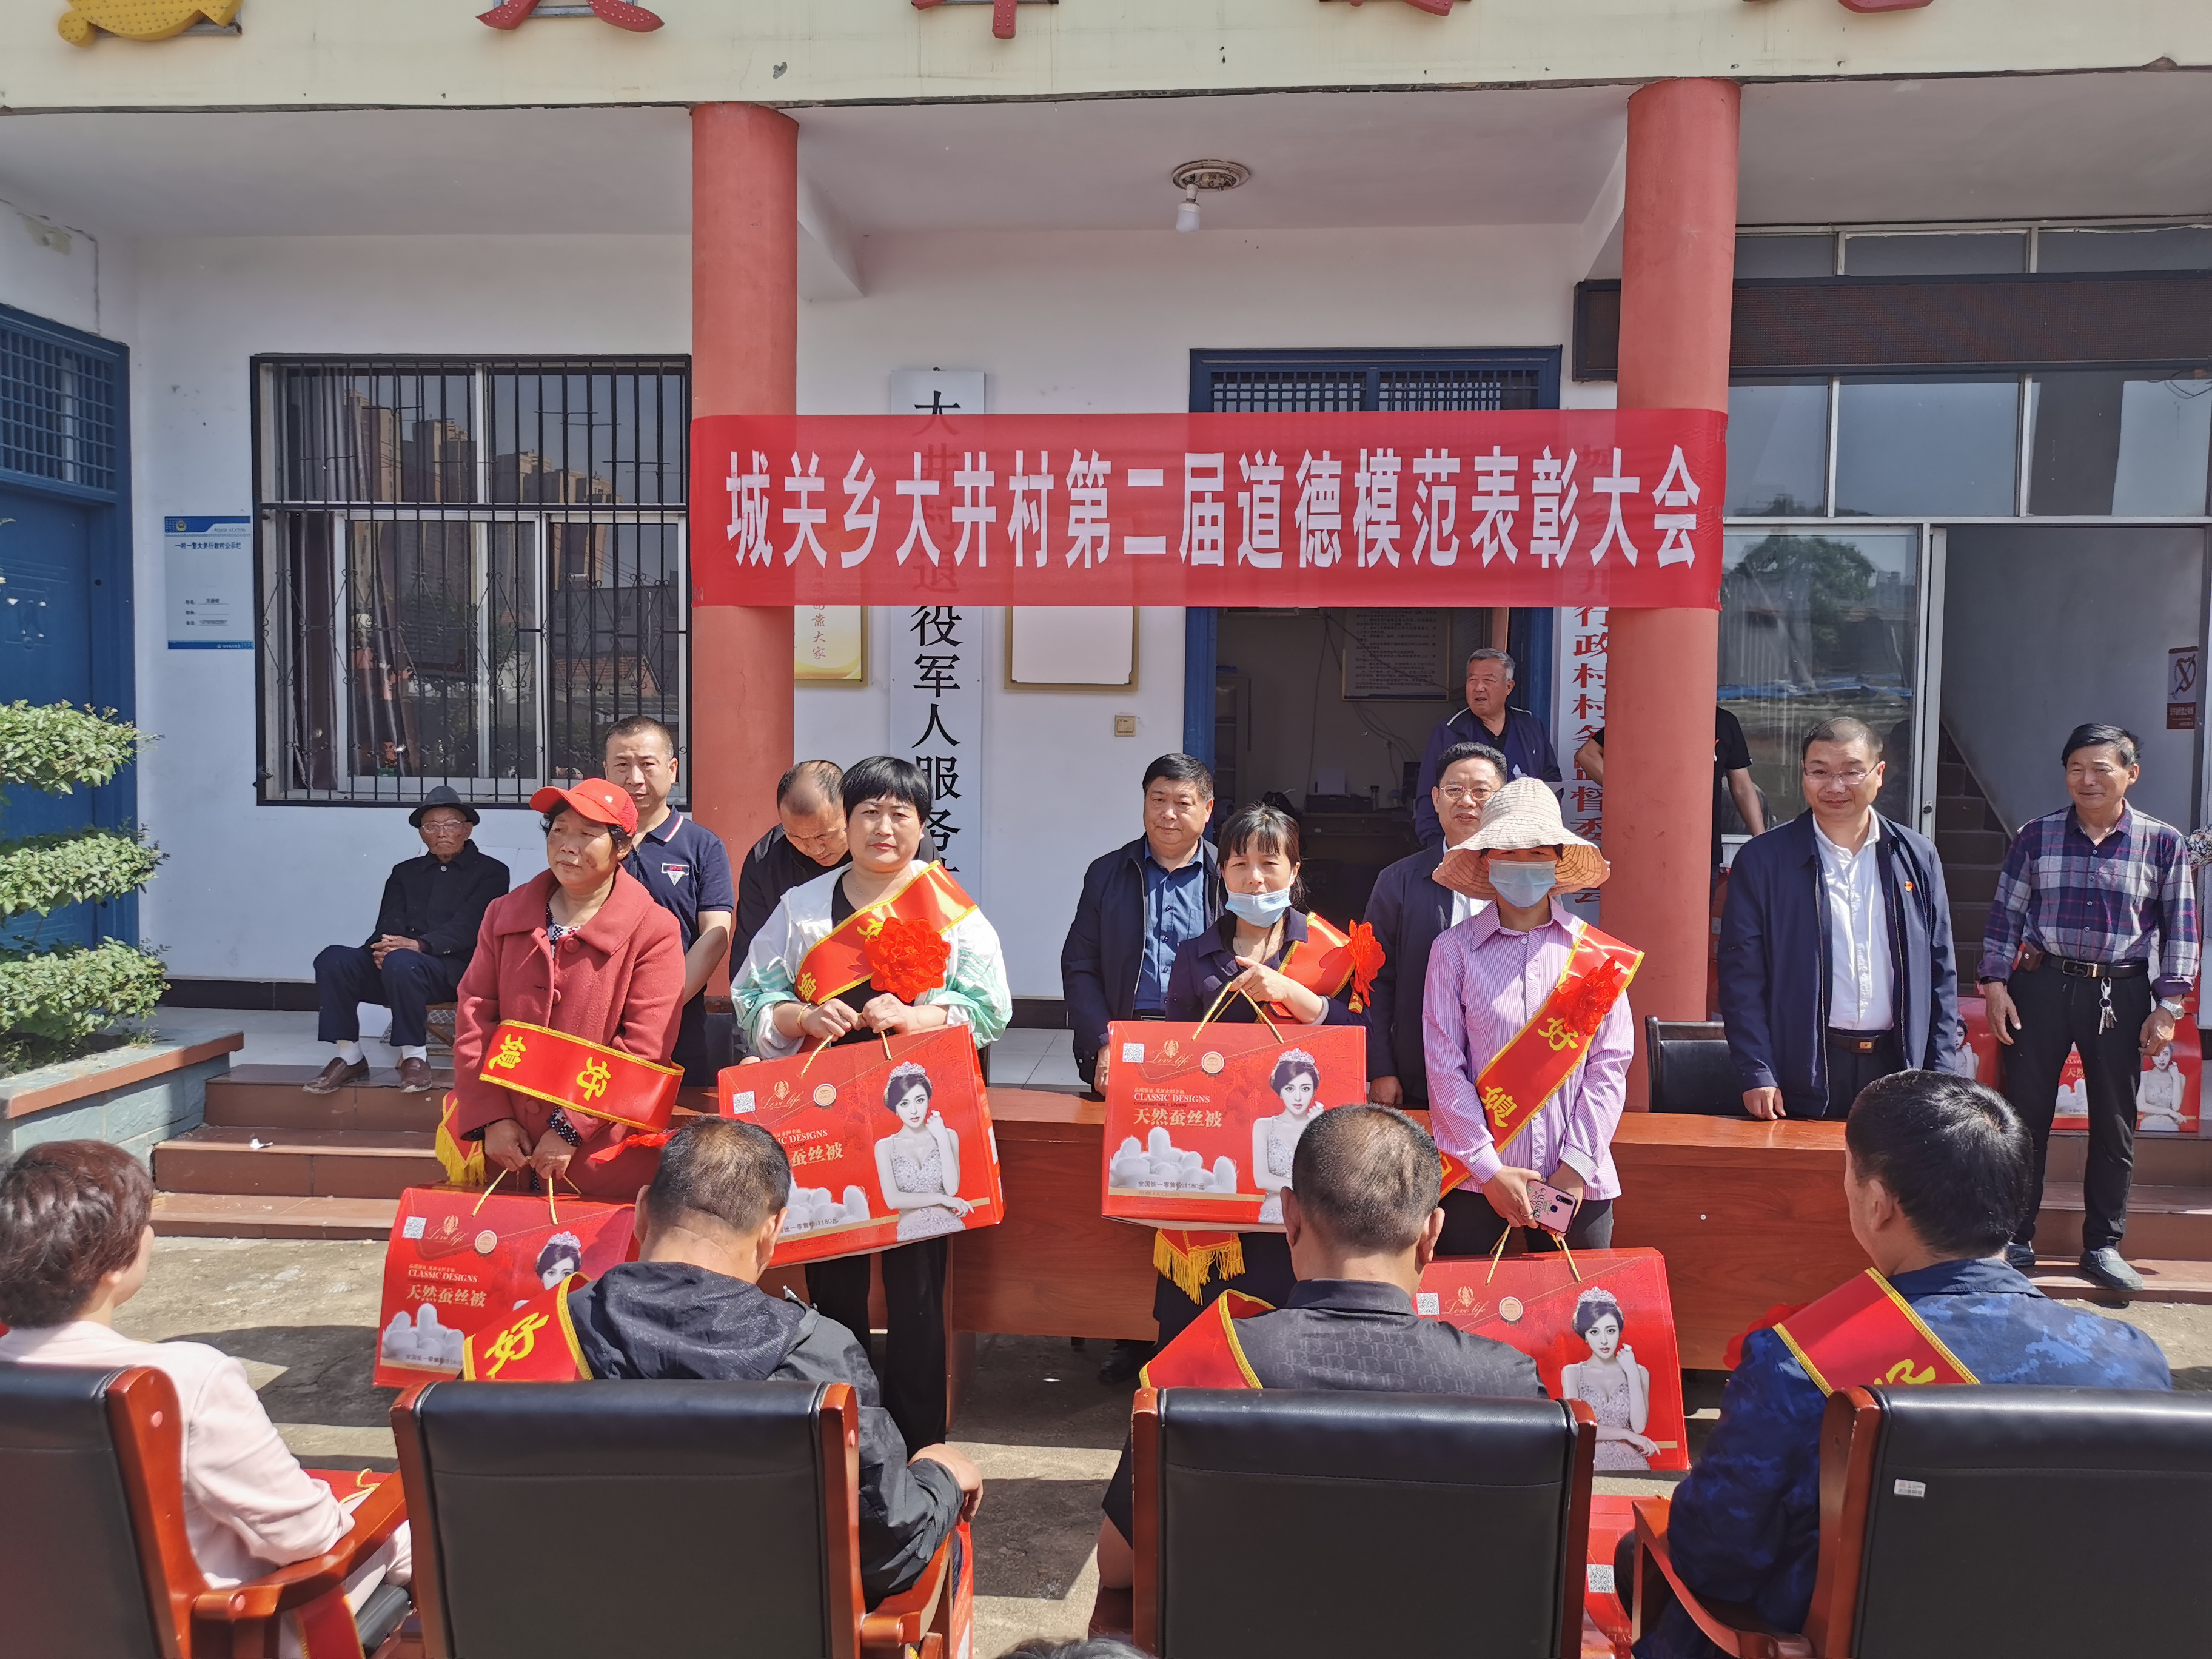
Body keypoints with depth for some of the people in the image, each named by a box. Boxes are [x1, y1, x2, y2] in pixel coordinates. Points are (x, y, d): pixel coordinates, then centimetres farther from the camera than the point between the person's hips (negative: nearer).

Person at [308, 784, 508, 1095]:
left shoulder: (490, 872, 9)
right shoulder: (405, 872, 25)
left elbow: (468, 927, -5)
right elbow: (389, 923, 10)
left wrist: (417, 945, -22)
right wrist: (384, 947, -16)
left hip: (454, 968, -5)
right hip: (394, 966, 5)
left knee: (401, 962, -37)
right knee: (334, 959, -22)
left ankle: (414, 1057, -24)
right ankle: (349, 1057, -16)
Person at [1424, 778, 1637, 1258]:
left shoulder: (1596, 952, 2)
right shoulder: (1454, 949, -2)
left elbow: (1610, 1064, 0)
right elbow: (1445, 1068, -4)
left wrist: (1576, 1166, -7)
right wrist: (1489, 1168, -9)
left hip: (1579, 1183, 1)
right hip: (1476, 1182, -1)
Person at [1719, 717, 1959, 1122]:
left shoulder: (1917, 856, 8)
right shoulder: (1761, 859, -2)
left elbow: (1941, 974, 11)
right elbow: (1742, 977, -4)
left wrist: (1941, 1076, 4)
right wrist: (1756, 1074, -10)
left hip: (1898, 1066, 3)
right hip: (1805, 1071, -2)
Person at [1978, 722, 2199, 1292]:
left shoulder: (2161, 843, 0)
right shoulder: (2037, 836, 2)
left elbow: (2180, 929, 2)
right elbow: (2006, 913, 4)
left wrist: (2168, 1006, -3)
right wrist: (1995, 983, -3)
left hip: (2120, 994, 0)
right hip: (2040, 987, 0)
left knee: (2114, 1123, 9)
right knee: (2026, 1115, 4)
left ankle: (2103, 1245, 22)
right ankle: (2016, 1240, 15)